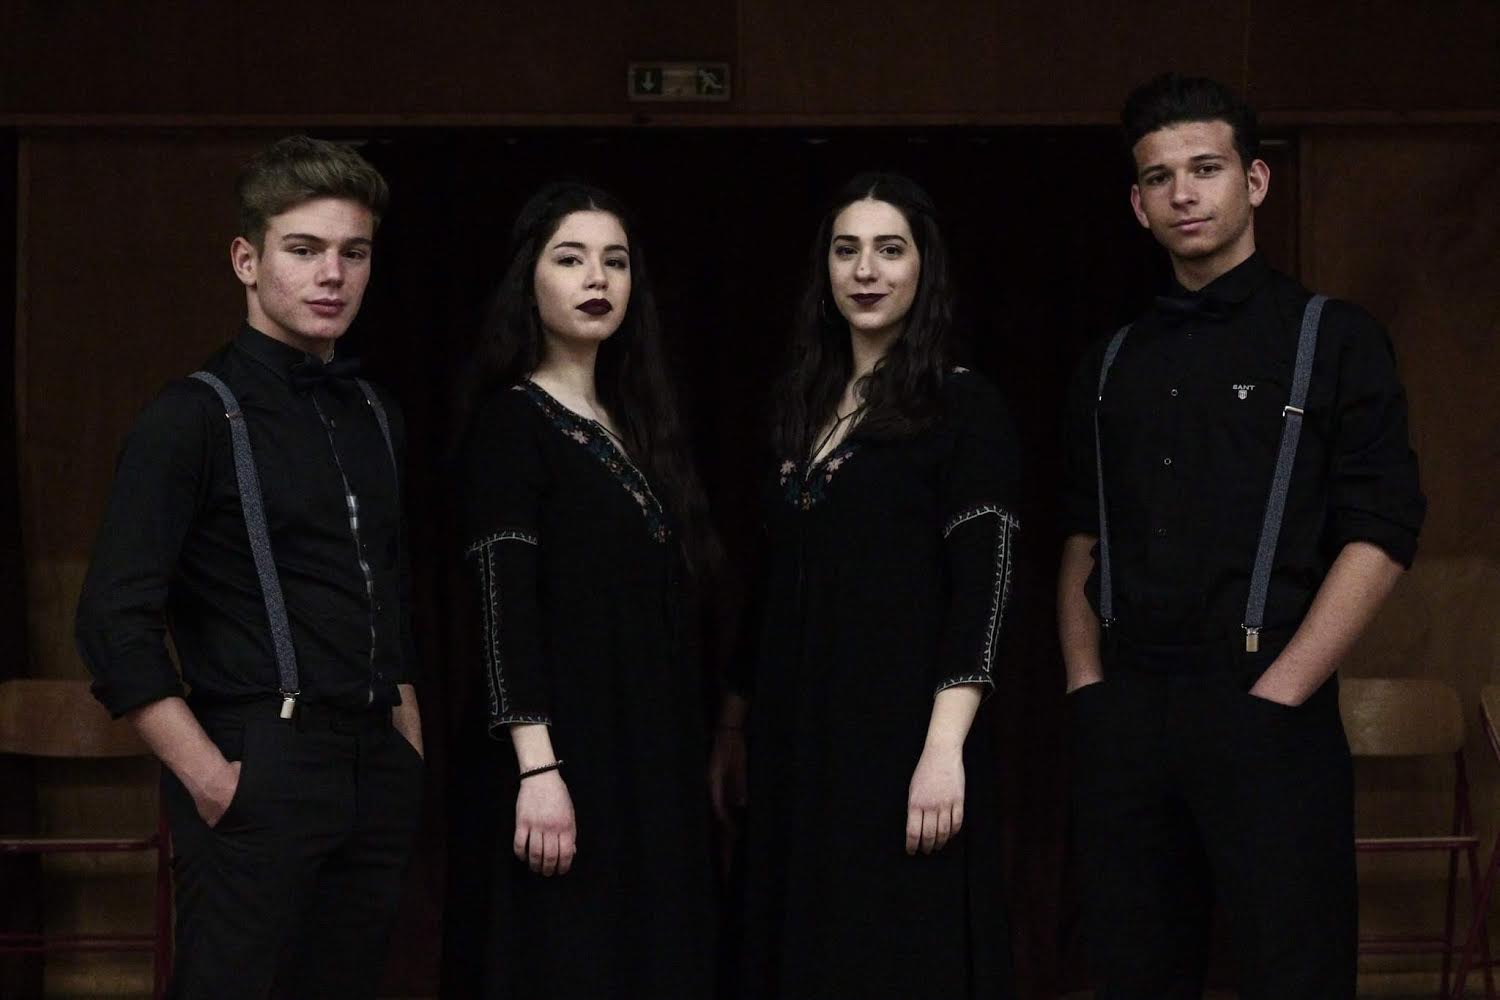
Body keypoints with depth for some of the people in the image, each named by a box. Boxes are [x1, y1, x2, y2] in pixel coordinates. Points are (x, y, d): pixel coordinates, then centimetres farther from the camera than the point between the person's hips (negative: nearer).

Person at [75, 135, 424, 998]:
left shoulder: (377, 419, 14)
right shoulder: (197, 418, -5)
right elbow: (116, 625, -12)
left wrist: (410, 749, 13)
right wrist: (209, 779, -14)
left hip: (377, 773, 6)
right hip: (260, 767, -6)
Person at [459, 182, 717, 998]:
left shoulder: (633, 424, 15)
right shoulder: (510, 421, -6)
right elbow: (504, 603, -15)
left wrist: (699, 748, 12)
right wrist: (537, 768, -23)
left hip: (653, 756, 7)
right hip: (571, 752, -7)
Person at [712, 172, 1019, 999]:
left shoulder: (963, 407, -5)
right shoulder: (802, 411, 13)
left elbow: (983, 587, -13)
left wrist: (945, 748, -21)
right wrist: (734, 728, 14)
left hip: (899, 732, -6)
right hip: (794, 740, 6)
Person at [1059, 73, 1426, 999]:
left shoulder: (1334, 339, 1)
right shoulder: (1114, 364, 16)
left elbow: (1380, 538, -7)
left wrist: (1276, 696, -14)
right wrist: (1086, 679, 3)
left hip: (1266, 708, -4)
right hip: (1125, 716, 4)